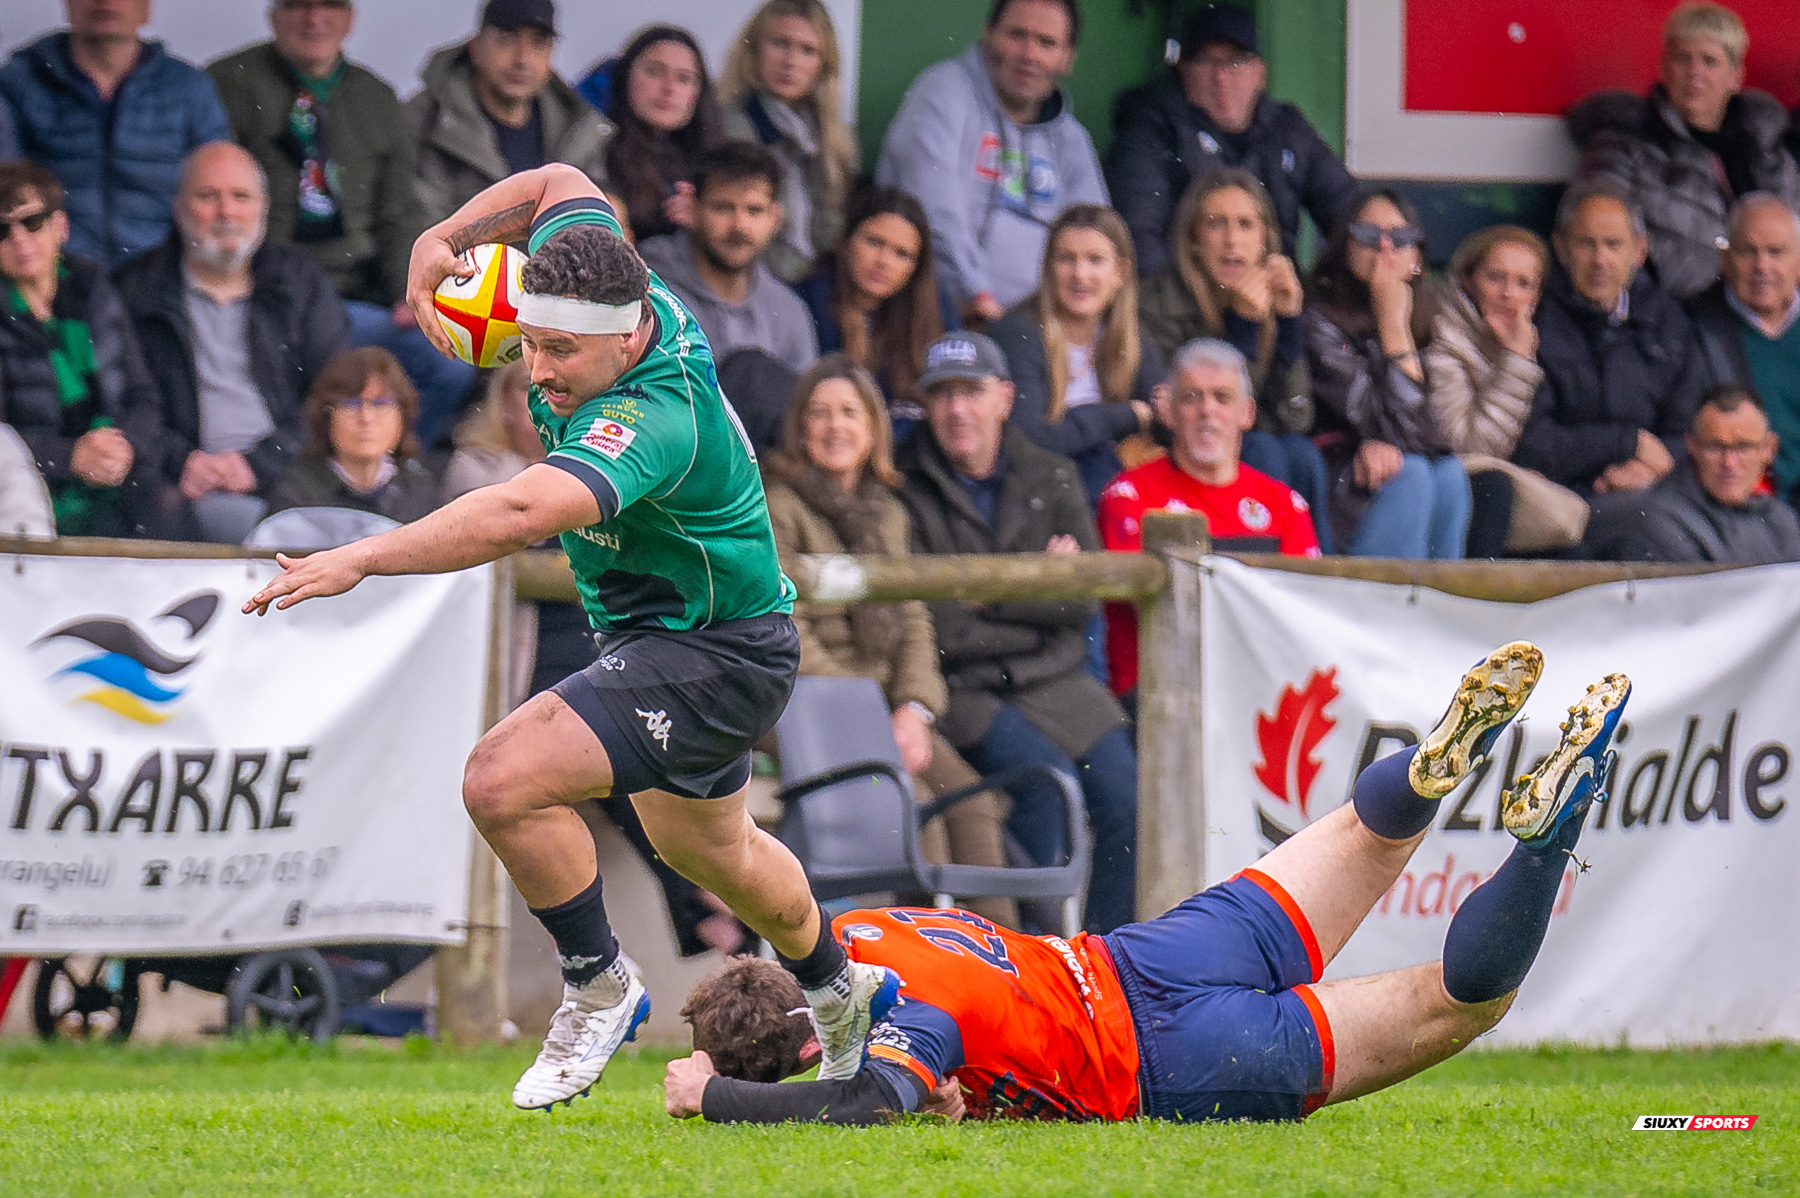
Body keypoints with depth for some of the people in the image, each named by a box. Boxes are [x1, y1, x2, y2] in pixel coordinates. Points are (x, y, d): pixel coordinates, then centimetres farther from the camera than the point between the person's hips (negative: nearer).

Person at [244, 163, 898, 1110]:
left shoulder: (653, 419, -37)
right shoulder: (601, 284, -12)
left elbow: (520, 513, -54)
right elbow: (560, 185, 10)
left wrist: (360, 558, -58)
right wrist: (439, 241, -3)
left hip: (717, 654, -10)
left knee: (504, 779, -26)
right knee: (705, 849, 32)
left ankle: (599, 987, -4)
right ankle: (838, 989, 59)